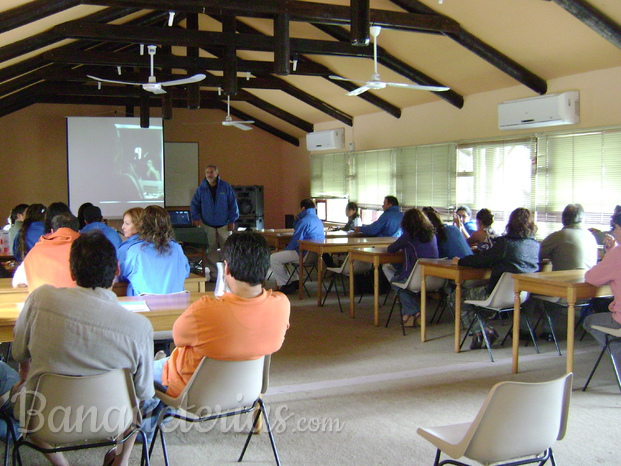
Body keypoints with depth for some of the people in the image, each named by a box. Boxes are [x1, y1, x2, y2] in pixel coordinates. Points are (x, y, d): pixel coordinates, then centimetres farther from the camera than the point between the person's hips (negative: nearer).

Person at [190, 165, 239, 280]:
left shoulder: (226, 187, 0)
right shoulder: (201, 189, 4)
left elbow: (233, 204, 2)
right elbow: (194, 205, 11)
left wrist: (232, 220, -3)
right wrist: (195, 217, -5)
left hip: (224, 225, -1)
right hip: (208, 225, 1)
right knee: (211, 250, 2)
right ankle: (214, 273, 7)